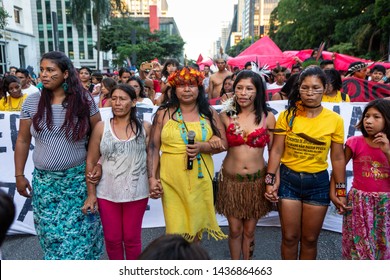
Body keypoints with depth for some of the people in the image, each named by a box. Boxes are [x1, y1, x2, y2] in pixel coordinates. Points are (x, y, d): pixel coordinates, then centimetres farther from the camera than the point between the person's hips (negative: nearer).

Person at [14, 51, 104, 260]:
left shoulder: (84, 100, -6)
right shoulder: (32, 102, -1)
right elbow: (22, 141, 6)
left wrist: (99, 165, -10)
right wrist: (19, 175, 6)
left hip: (79, 178, -2)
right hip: (44, 180, 2)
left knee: (79, 231, 7)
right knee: (51, 232, 12)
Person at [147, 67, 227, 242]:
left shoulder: (209, 113, 6)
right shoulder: (164, 114, 2)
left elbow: (223, 143, 6)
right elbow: (153, 147, 1)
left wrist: (202, 147, -14)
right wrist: (152, 178, -6)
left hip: (200, 180, 2)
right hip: (172, 181, -1)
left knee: (196, 225, 14)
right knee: (176, 229, -1)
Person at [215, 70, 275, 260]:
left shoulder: (267, 117, -3)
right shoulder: (225, 116, -3)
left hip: (257, 180, 0)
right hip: (231, 179, 0)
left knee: (249, 231, 14)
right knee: (235, 230, 10)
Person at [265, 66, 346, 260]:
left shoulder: (335, 120, -5)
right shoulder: (287, 116, -6)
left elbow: (337, 158, 1)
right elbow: (276, 151, -5)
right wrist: (270, 181, -11)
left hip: (319, 182, 1)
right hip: (288, 180, 0)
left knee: (310, 239, 14)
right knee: (290, 237, 10)